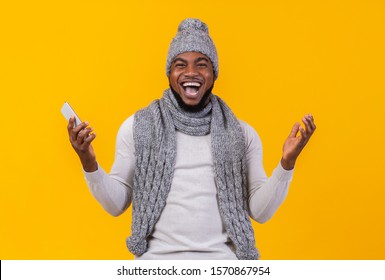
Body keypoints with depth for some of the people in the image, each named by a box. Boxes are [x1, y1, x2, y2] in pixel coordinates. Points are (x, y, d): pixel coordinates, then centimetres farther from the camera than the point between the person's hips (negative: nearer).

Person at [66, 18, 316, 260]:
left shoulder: (242, 133, 6)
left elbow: (261, 211, 3)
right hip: (157, 258, 0)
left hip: (223, 260, 1)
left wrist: (287, 162, -10)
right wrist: (89, 163, -11)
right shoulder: (137, 126, 3)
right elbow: (116, 204, 5)